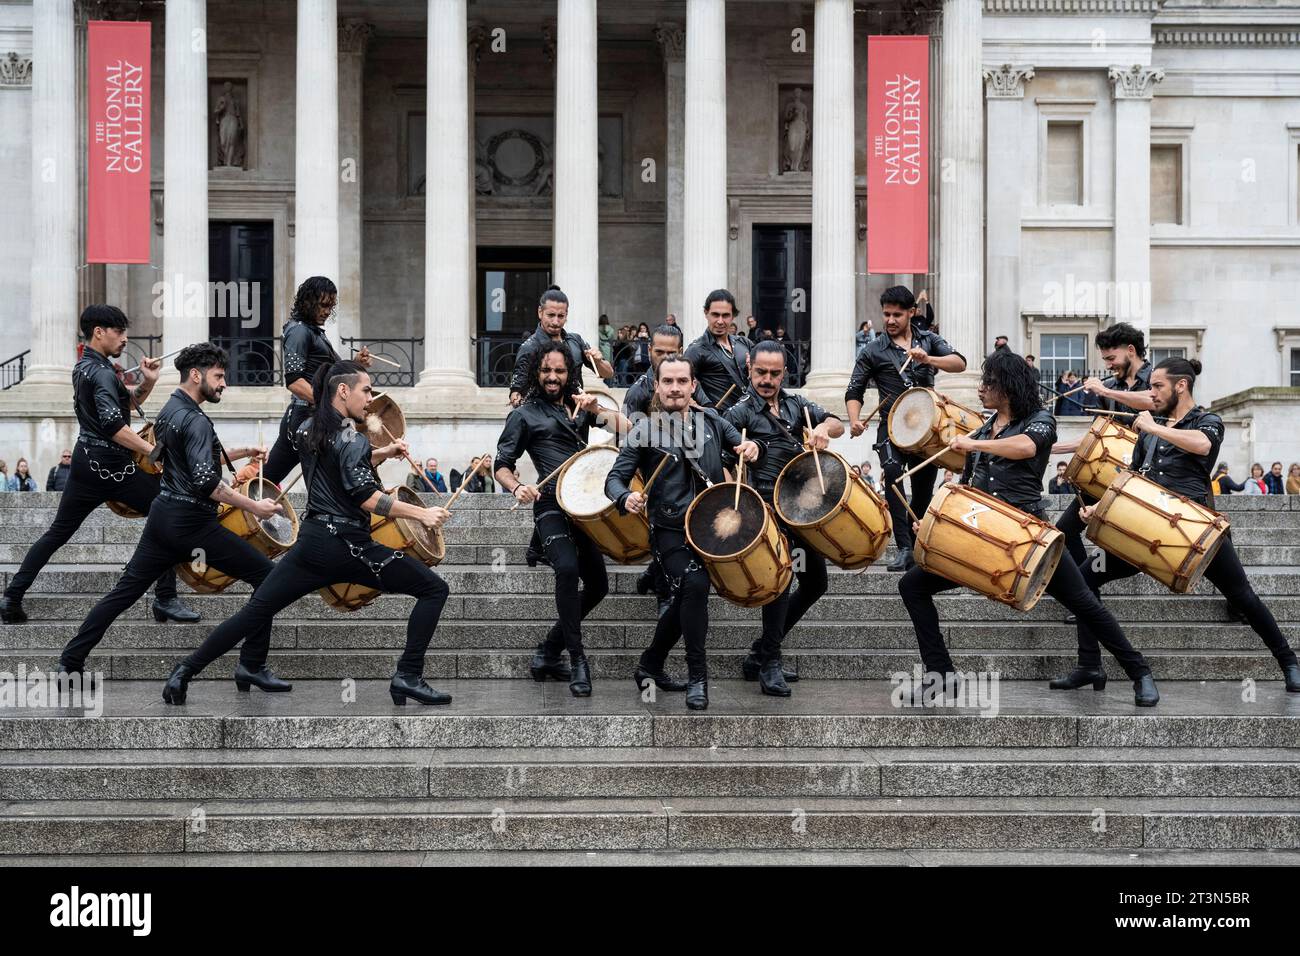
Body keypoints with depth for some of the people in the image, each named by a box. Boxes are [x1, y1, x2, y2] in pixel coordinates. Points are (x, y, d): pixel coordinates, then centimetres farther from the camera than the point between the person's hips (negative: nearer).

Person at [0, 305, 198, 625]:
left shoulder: (82, 366, 15)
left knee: (58, 531, 13)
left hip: (84, 461, 9)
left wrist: (147, 382, 2)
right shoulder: (103, 373, -15)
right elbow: (113, 424, -26)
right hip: (112, 466, -9)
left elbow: (131, 400, 20)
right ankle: (165, 600, -4)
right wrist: (154, 452, -27)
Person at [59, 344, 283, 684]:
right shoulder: (195, 421, -16)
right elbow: (206, 482, -26)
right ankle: (252, 666, -4)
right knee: (265, 575, -3)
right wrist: (254, 507, -24)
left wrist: (243, 452, 19)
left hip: (162, 515, 9)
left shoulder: (169, 410, 14)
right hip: (192, 522, -9)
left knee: (126, 589, 14)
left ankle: (71, 661, 14)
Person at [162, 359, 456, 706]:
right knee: (434, 589, 0)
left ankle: (186, 671, 6)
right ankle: (408, 676, -9)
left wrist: (382, 454, 19)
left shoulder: (307, 430, 13)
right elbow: (366, 497, -19)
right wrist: (421, 514, -19)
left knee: (256, 610, 12)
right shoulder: (352, 440, -10)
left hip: (310, 540, 7)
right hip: (349, 547, -7)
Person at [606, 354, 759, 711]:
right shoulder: (645, 431, -3)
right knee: (695, 584, -25)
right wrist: (625, 498, -30)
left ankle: (650, 665, 35)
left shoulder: (712, 421, 6)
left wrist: (751, 448, -8)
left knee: (687, 600, 14)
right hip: (670, 530, -5)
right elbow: (615, 478, -6)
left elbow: (740, 447, 17)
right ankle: (697, 677, -15)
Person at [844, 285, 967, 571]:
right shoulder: (873, 352, 4)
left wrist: (928, 359, -22)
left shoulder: (929, 341, 10)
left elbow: (960, 363, -4)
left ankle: (917, 546, 29)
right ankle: (904, 548, -30)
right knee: (892, 471, -29)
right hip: (892, 425, -3)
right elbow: (854, 392, 4)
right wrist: (854, 420, -16)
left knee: (923, 489, 9)